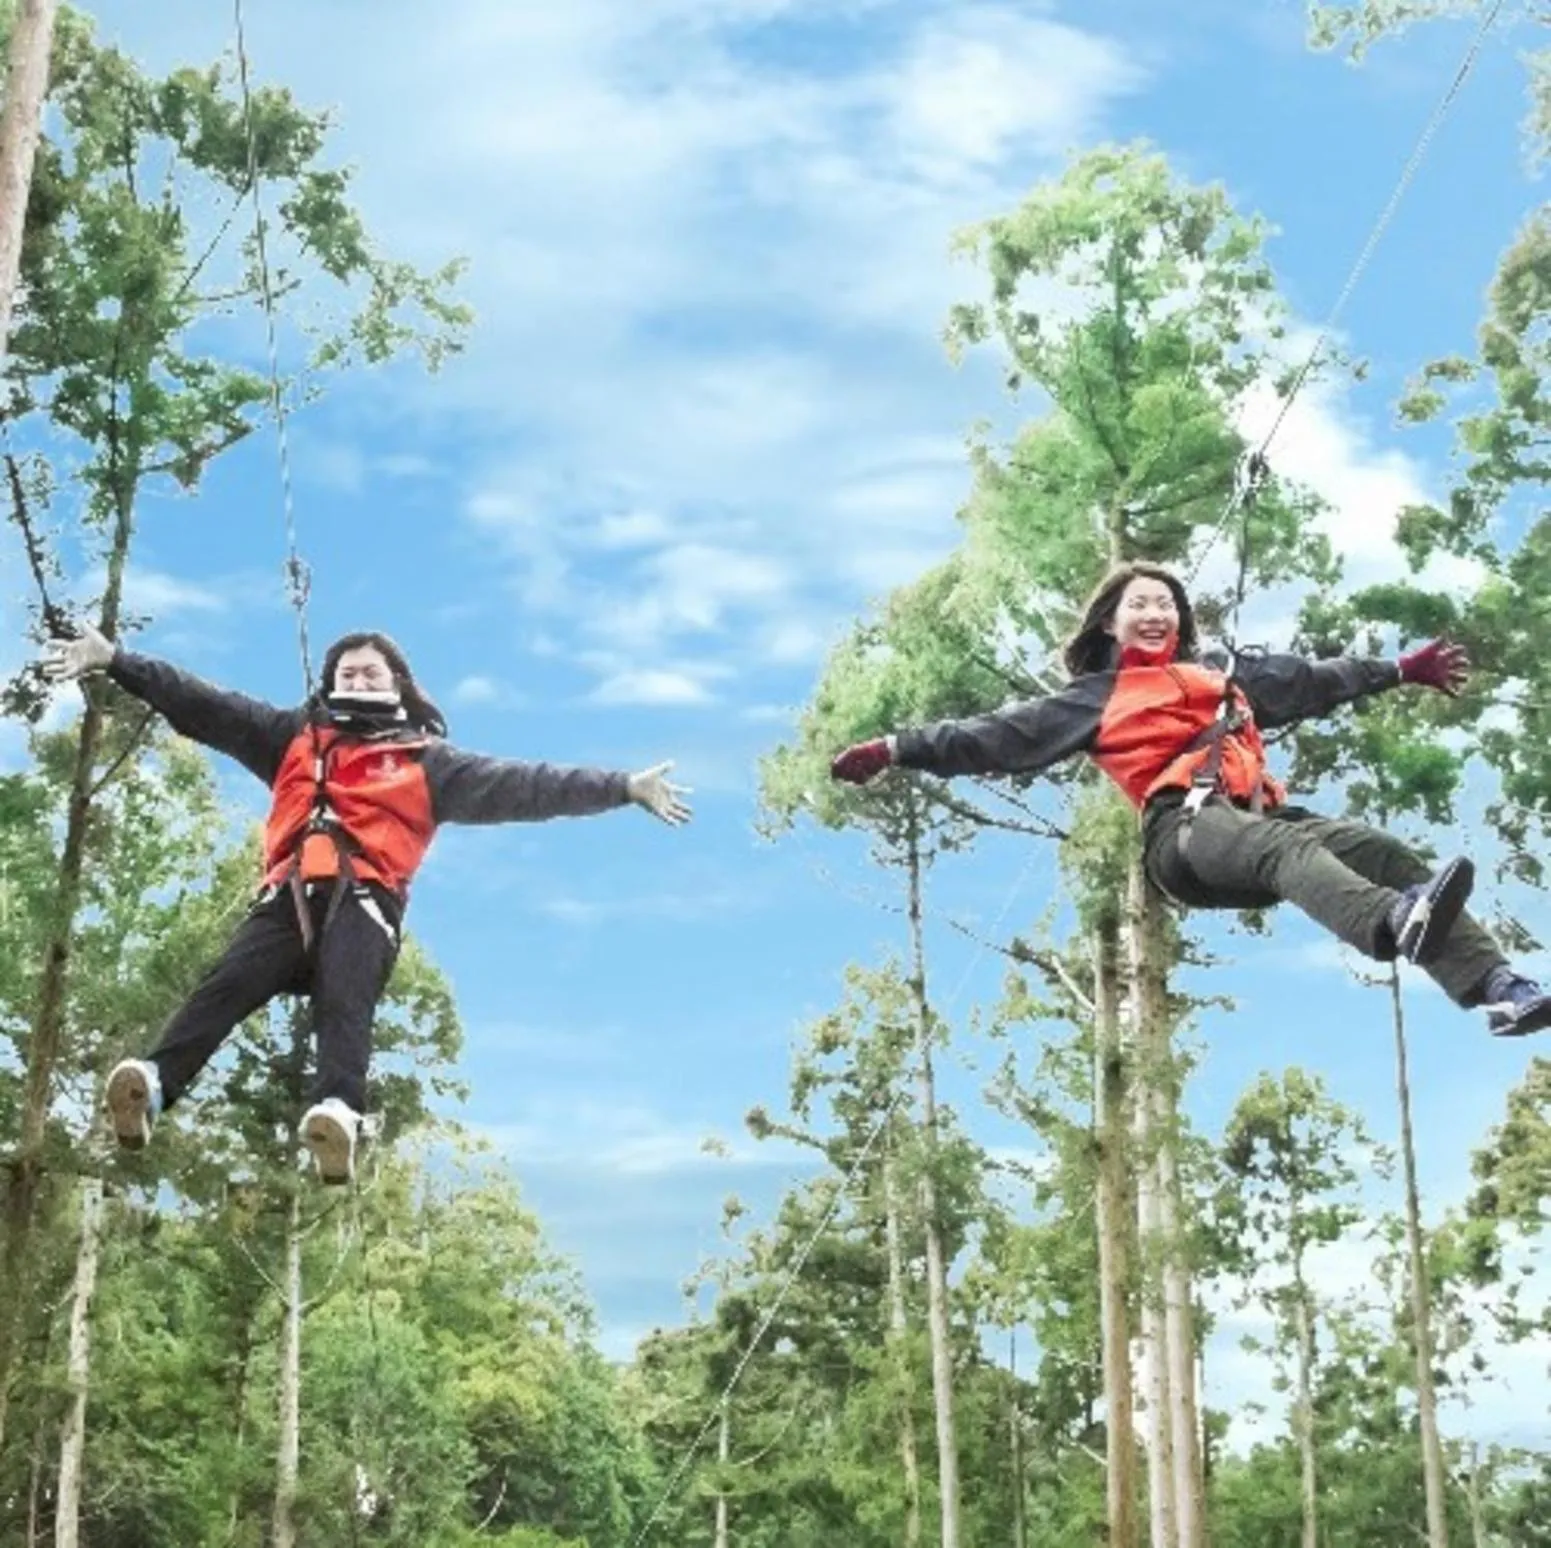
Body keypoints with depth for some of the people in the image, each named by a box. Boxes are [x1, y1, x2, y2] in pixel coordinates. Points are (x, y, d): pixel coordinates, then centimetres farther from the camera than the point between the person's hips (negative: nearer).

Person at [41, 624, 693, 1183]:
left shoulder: (426, 760, 23)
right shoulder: (296, 735, 30)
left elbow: (521, 785, 17)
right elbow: (203, 707, 26)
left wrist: (623, 788, 9)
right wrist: (115, 661, 20)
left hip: (364, 897, -2)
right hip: (291, 892, 2)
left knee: (345, 1001, -28)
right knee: (230, 982, -23)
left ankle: (339, 1115, -53)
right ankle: (152, 1084, -44)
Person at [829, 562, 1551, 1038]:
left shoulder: (1221, 676, 34)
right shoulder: (1094, 698, 21)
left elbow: (1310, 682, 40)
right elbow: (998, 735, 15)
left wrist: (1399, 669, 42)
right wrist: (899, 748, 6)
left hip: (1255, 816, 6)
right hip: (1184, 829, -6)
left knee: (1380, 849, -17)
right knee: (1290, 849, -36)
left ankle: (1492, 981, -30)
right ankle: (1399, 924, -67)